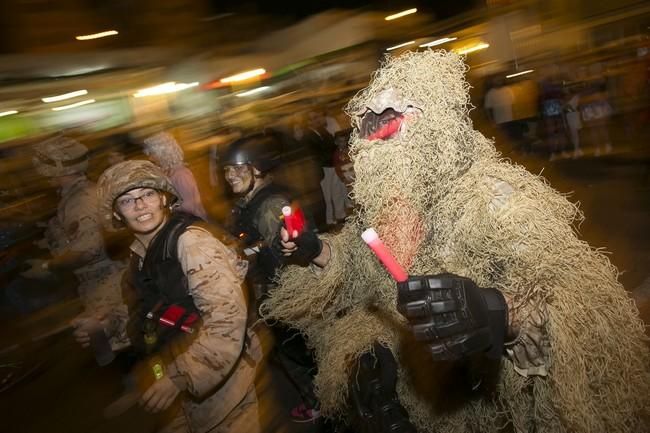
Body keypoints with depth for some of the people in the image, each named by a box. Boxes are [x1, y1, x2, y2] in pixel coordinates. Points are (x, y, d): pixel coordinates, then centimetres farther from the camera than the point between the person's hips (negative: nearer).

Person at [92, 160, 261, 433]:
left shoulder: (190, 239, -22)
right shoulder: (142, 250, 3)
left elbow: (228, 318, -29)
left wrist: (178, 376, -29)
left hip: (218, 376, -7)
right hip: (182, 380, 8)